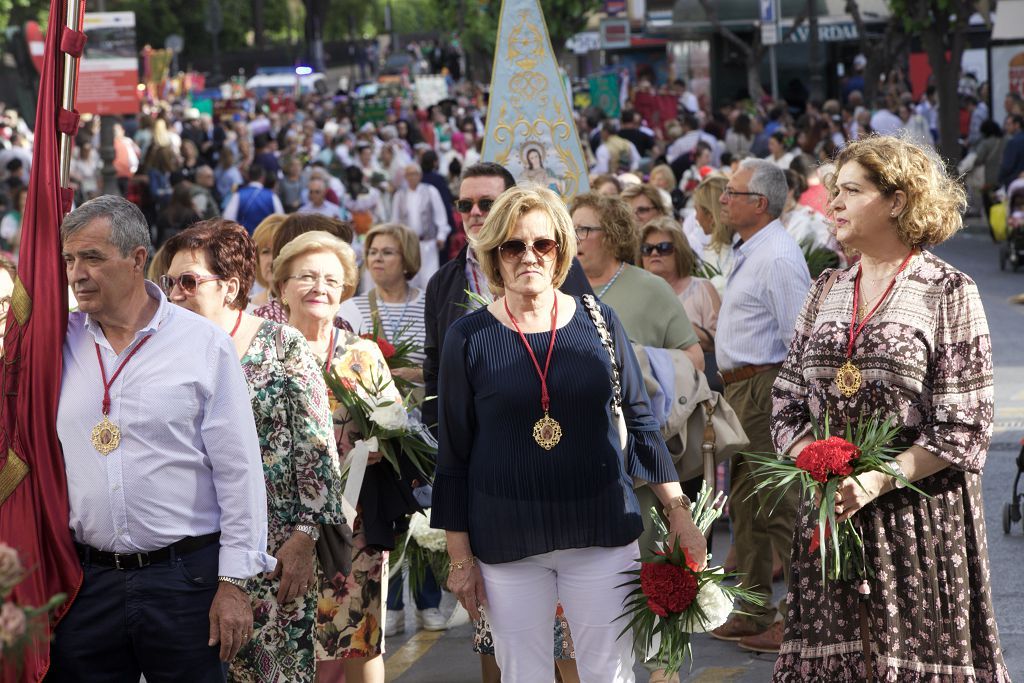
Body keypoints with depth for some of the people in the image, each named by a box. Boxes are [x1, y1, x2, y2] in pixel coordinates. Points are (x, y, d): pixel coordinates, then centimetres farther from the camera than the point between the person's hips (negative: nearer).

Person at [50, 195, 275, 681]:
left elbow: (239, 472, -3)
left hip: (184, 578, -3)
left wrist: (234, 583, -7)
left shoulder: (205, 345, -2)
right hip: (87, 581, 3)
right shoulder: (60, 343, 7)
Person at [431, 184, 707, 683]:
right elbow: (453, 456, 2)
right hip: (506, 543, -1)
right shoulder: (469, 338, -2)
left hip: (602, 531, 1)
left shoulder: (599, 323, 2)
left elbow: (641, 422, 9)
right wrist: (461, 558, 0)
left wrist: (679, 514, 5)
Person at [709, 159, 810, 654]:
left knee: (779, 509, -7)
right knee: (745, 506, 18)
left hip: (765, 388, -11)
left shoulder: (777, 258, -18)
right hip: (741, 388, 11)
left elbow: (803, 338, -21)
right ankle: (754, 611, 29)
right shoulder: (750, 253, 14)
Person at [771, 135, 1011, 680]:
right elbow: (788, 402, 12)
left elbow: (964, 426, -10)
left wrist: (877, 481, -19)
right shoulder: (827, 291, 12)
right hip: (828, 510, 5)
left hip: (919, 509, -4)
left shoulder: (947, 292, -5)